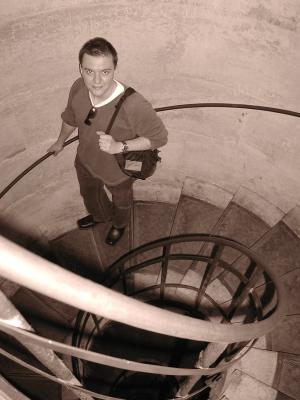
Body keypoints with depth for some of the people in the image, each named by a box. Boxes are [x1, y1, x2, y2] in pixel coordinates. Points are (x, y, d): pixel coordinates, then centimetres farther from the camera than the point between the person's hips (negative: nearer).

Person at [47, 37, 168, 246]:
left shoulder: (134, 105, -42)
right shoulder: (79, 88, -25)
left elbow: (159, 136, -26)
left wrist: (120, 146, -38)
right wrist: (60, 141, 16)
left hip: (118, 170, -4)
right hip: (85, 161, 5)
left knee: (121, 201, 30)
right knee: (89, 193, 35)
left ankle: (119, 224, 66)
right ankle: (100, 215, 70)